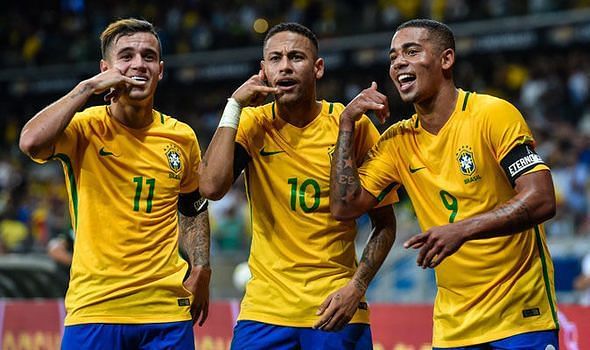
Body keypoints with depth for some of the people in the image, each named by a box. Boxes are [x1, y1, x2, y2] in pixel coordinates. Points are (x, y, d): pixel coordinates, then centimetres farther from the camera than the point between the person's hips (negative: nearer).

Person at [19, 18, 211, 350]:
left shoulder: (182, 138, 8)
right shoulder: (85, 128, -3)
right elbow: (31, 142, -25)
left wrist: (201, 271, 10)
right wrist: (88, 87, -18)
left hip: (167, 309, 3)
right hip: (93, 307, -3)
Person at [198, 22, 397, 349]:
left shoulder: (353, 125, -3)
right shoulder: (253, 124, 0)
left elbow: (385, 223, 3)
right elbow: (211, 187, -17)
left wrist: (357, 286, -10)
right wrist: (234, 106, -11)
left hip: (335, 309, 0)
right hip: (264, 308, 1)